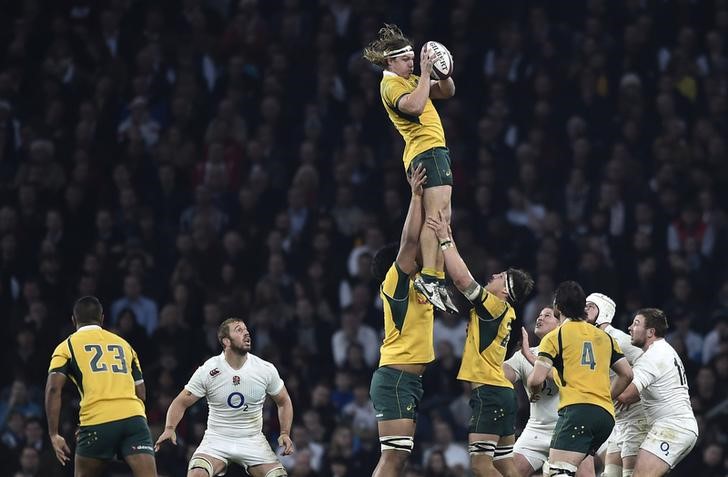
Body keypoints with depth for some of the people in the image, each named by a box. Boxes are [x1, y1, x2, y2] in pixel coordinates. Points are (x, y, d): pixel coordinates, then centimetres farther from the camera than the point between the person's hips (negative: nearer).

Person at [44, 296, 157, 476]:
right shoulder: (123, 344, 24)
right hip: (133, 417, 2)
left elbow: (53, 389, 0)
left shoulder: (67, 346, 14)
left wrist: (54, 435, -1)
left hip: (97, 421, -2)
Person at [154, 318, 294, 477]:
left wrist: (285, 433, -3)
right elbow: (181, 402, -4)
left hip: (253, 441, 2)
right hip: (217, 439, -2)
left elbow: (283, 401, 10)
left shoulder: (265, 369, -5)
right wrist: (169, 429, -21)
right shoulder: (207, 371, -10)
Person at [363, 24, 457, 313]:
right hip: (426, 150, -10)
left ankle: (438, 279, 7)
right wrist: (425, 72, -23)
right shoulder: (391, 84, -9)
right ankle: (428, 277, -29)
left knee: (441, 217, 8)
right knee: (436, 214, -20)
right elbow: (414, 105, -28)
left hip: (435, 151, 10)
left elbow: (447, 92, 23)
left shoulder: (409, 80, 20)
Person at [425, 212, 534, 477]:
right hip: (501, 393, 10)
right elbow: (462, 279, 23)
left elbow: (462, 278, -17)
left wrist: (445, 240, -8)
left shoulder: (495, 306, -9)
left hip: (488, 393, -10)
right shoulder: (502, 312, 15)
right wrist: (449, 239, 21)